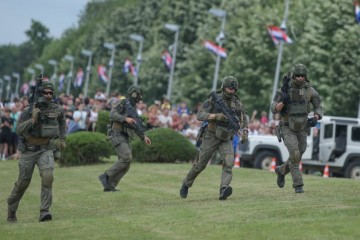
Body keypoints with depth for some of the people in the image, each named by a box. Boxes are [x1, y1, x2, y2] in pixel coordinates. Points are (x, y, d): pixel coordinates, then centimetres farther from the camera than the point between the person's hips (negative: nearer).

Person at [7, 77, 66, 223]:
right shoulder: (28, 111, -10)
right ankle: (11, 210, 30)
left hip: (46, 150, 1)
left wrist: (62, 138, 22)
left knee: (47, 176, -24)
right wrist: (32, 119, -31)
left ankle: (44, 212, -22)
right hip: (29, 150, -1)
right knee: (23, 182, 6)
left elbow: (62, 121, 23)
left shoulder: (57, 109, -1)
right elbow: (19, 130, -20)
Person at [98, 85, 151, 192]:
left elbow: (135, 126, 25)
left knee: (125, 165, 0)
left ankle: (110, 185, 3)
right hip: (117, 135, -9)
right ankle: (105, 176, -14)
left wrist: (144, 137, 15)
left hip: (125, 138, 9)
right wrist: (125, 119, -30)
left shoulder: (133, 109, 20)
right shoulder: (123, 103, -6)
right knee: (126, 158, -22)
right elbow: (112, 115, -20)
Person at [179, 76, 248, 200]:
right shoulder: (214, 100, -12)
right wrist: (217, 116, -34)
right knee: (200, 165, 6)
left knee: (229, 162, -24)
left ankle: (223, 191, -36)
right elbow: (200, 115, -21)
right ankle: (185, 185, 31)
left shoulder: (237, 102, 1)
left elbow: (243, 119, 15)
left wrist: (245, 132, -4)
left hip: (226, 139, 2)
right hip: (211, 137, -2)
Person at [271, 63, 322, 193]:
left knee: (296, 158, 11)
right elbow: (274, 109, -13)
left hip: (302, 129, 3)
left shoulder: (310, 90, -6)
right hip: (288, 129, -3)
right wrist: (283, 101, -32)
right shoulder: (284, 90, -12)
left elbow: (318, 108, 2)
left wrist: (315, 118, -19)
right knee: (295, 154, -22)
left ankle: (281, 170, 42)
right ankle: (298, 185, -11)